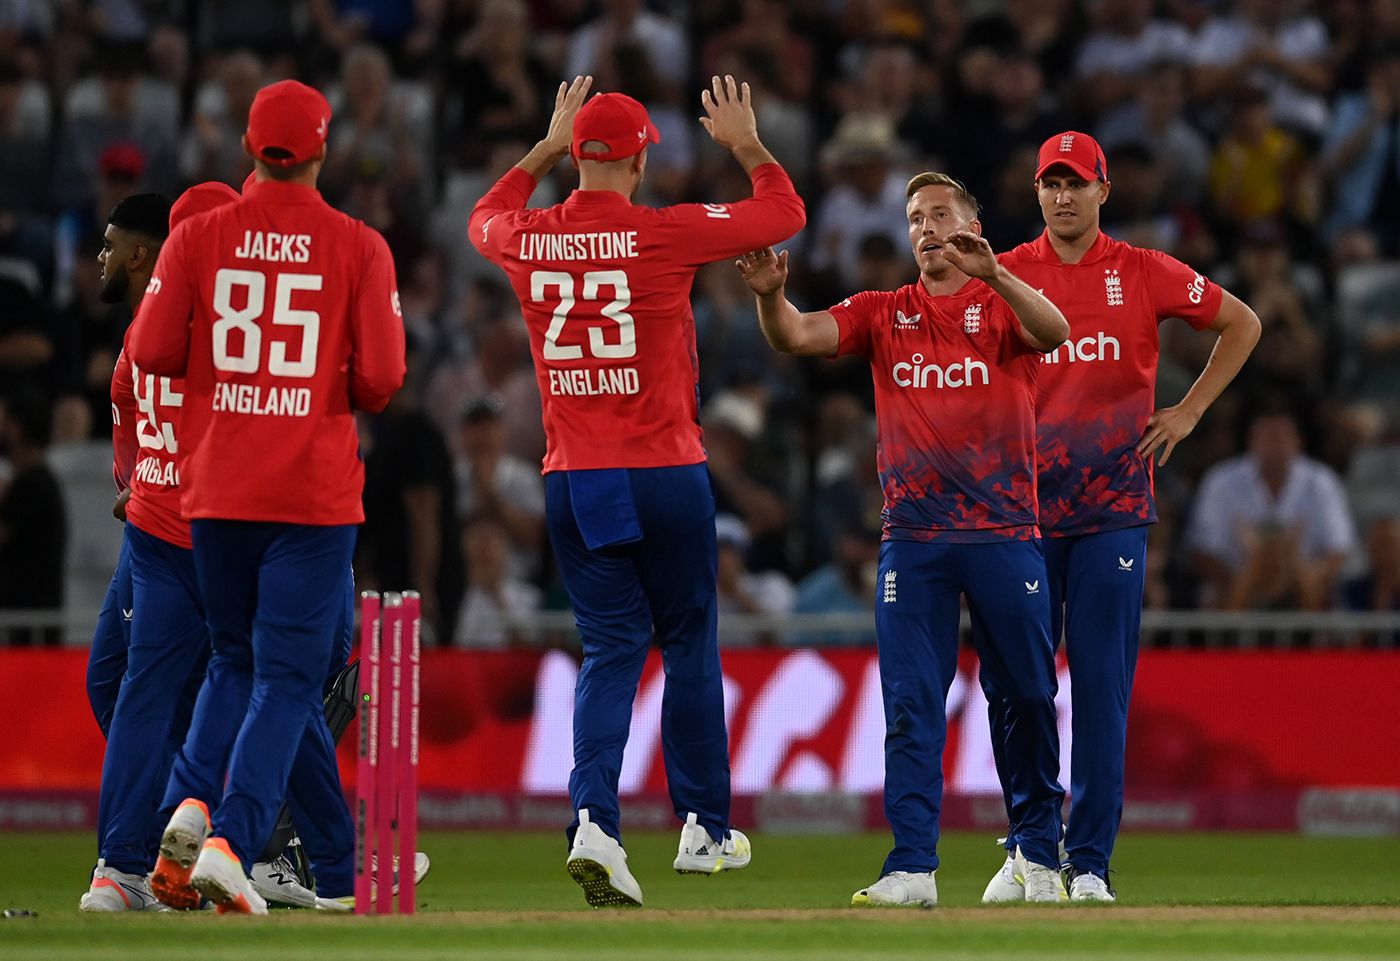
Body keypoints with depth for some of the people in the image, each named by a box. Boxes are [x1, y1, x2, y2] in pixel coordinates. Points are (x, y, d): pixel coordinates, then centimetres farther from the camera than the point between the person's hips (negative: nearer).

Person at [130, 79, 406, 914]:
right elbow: (382, 378, -9)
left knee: (235, 662, 19)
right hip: (314, 493, -3)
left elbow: (152, 353, -5)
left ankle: (191, 806, -3)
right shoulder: (358, 248, -4)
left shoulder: (198, 238, 0)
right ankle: (231, 841, -16)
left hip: (216, 491, 3)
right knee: (285, 678, -1)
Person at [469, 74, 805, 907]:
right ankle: (704, 829, 18)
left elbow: (487, 218, 28)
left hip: (572, 485, 3)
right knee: (690, 642, 11)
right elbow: (786, 212, 1)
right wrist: (746, 145, 16)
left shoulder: (528, 241, 1)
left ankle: (595, 822, -16)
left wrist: (546, 148, 33)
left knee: (612, 649, 4)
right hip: (665, 475, -3)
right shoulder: (664, 234, -10)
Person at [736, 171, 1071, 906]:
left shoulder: (1004, 306, 3)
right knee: (910, 705, -3)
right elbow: (797, 338, -2)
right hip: (912, 536, 2)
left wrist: (994, 276, -36)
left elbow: (1055, 333, -19)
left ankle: (1038, 852, 21)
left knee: (1027, 695, 5)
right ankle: (912, 867, -5)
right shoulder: (882, 314, 11)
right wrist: (770, 294, -24)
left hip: (1004, 534, -2)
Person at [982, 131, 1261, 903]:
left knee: (1103, 685, -4)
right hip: (1022, 511, 1)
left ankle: (1090, 860, 0)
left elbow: (1242, 324, 15)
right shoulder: (1002, 276, 5)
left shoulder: (1144, 274, 4)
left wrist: (1189, 412, 7)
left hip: (1112, 511, -1)